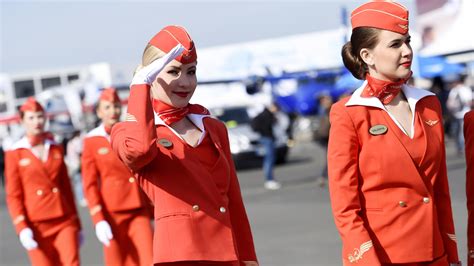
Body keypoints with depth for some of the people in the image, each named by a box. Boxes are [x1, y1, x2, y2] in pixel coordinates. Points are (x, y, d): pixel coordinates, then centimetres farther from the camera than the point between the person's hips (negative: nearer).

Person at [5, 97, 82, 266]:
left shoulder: (56, 149, 11)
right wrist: (22, 228, -12)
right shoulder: (14, 154, 0)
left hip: (65, 222, 3)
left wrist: (76, 224, 14)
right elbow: (13, 196, -2)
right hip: (37, 226, -3)